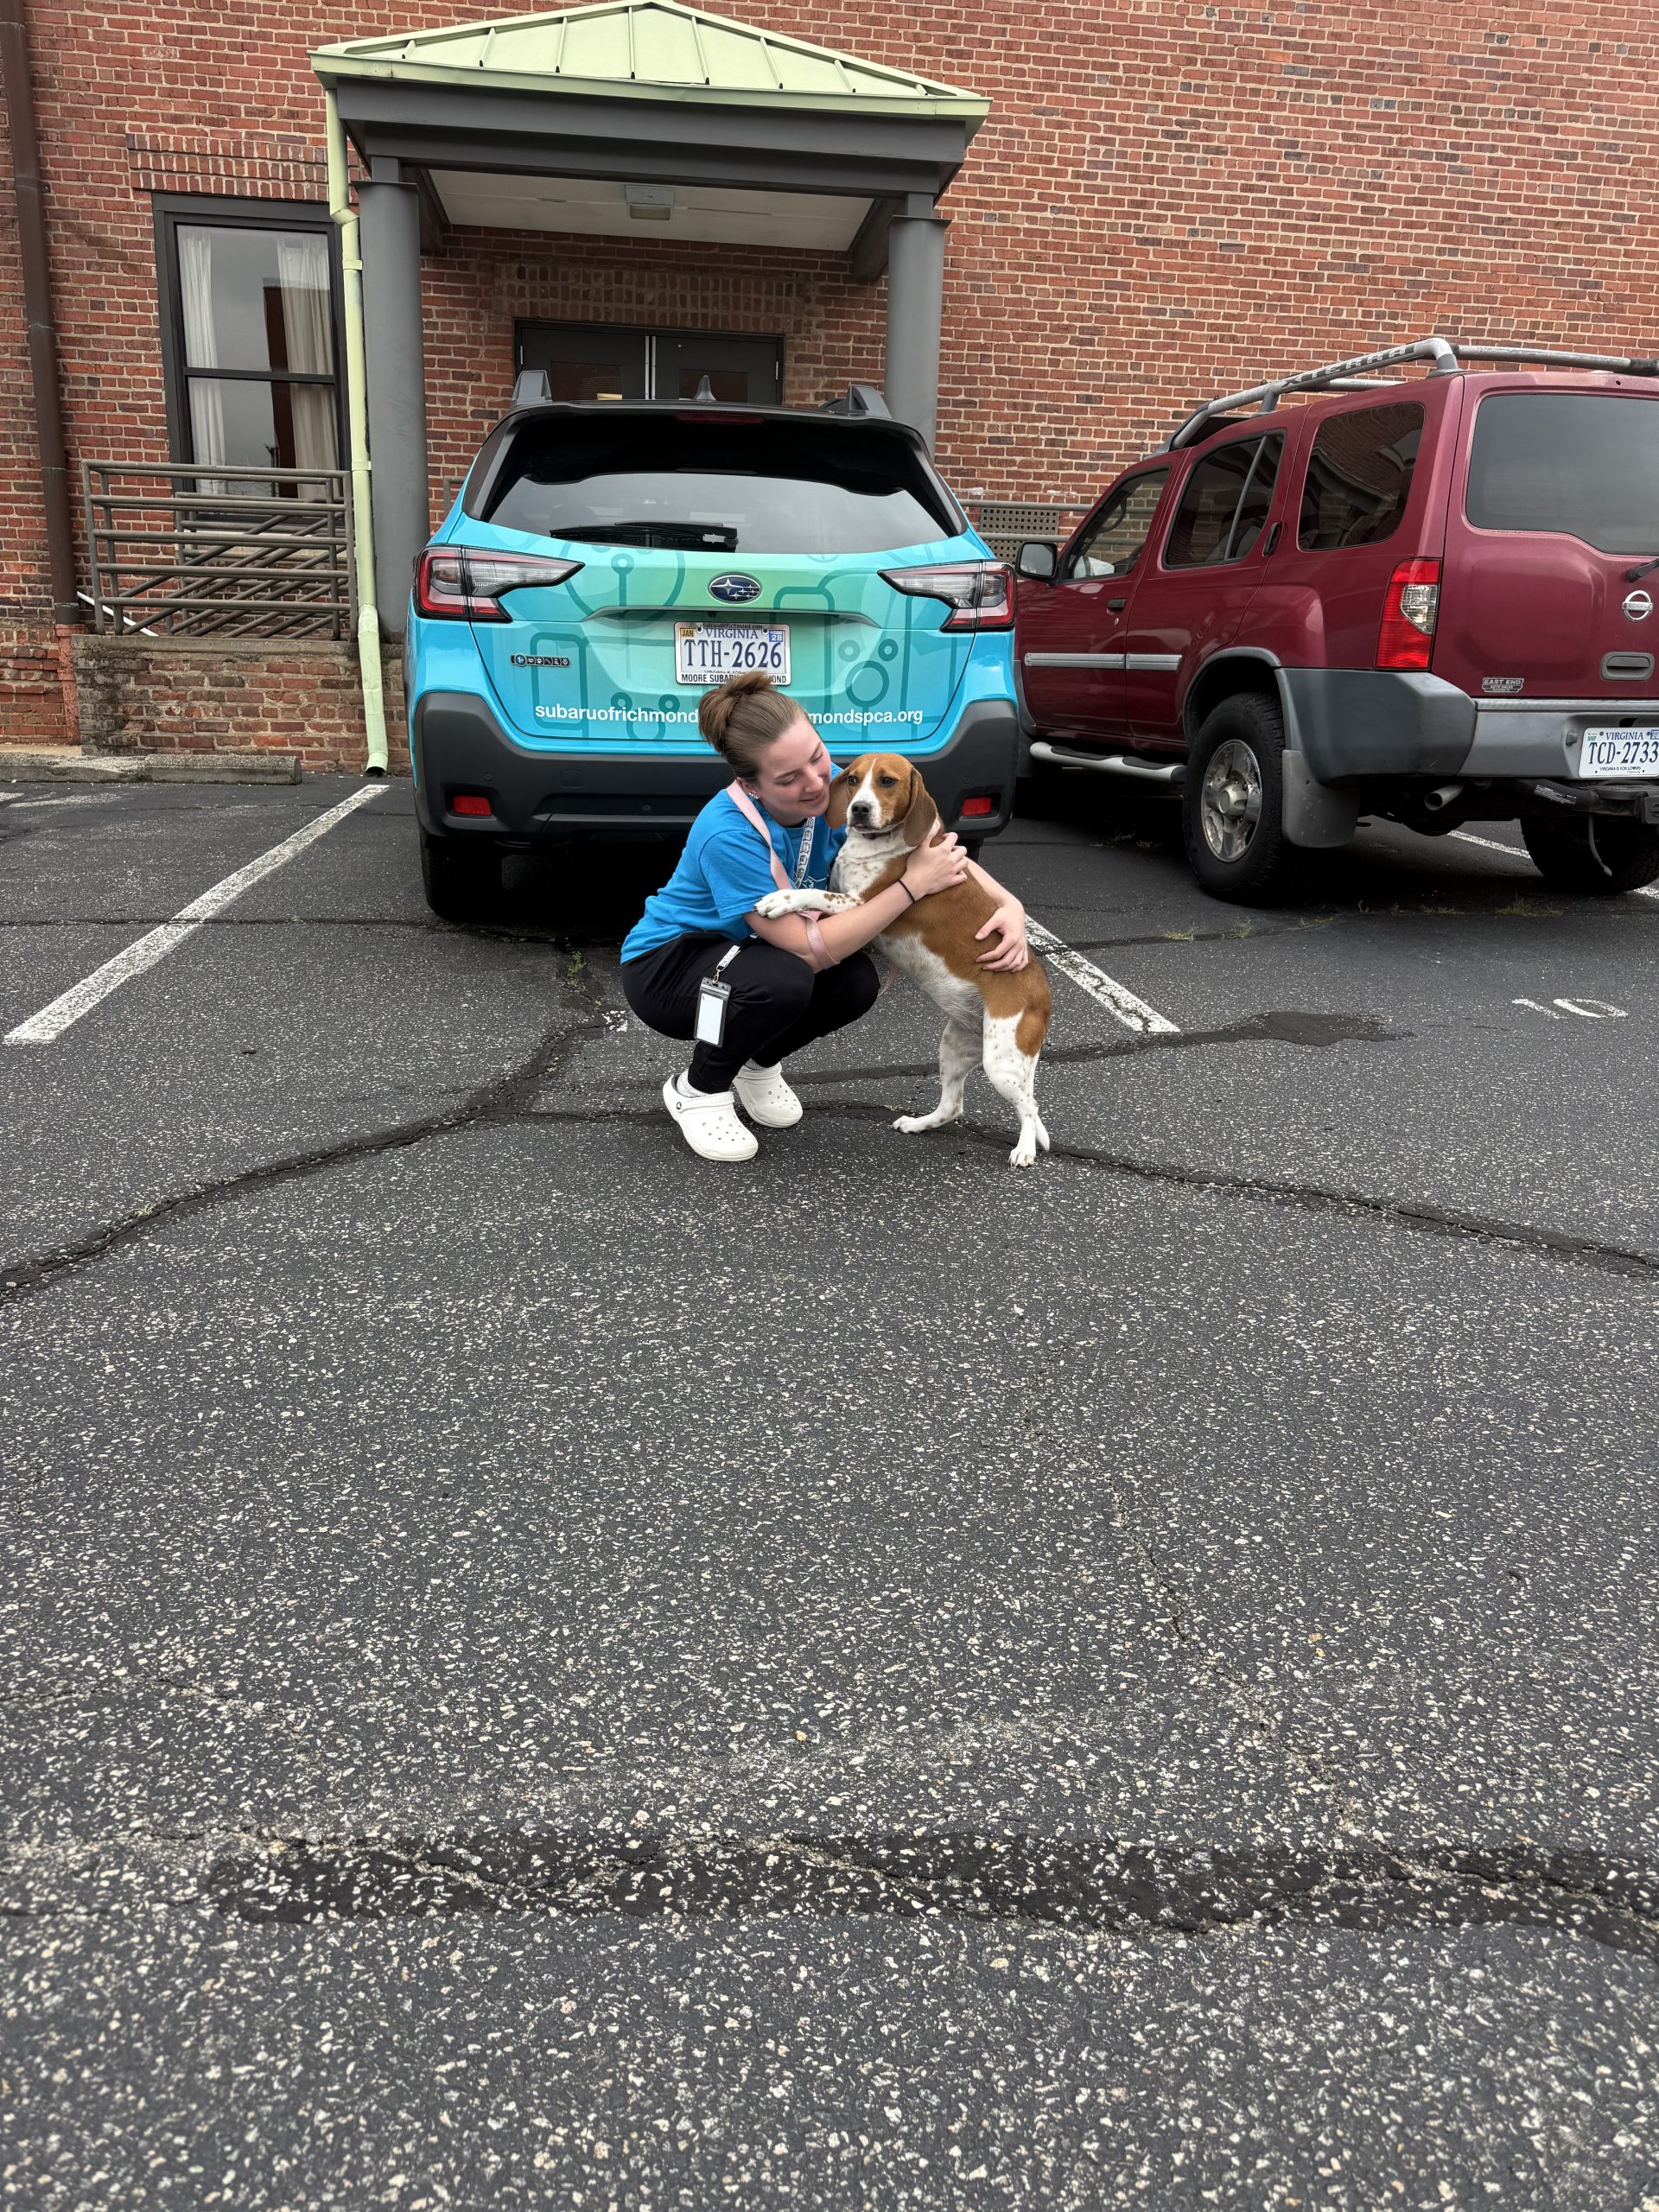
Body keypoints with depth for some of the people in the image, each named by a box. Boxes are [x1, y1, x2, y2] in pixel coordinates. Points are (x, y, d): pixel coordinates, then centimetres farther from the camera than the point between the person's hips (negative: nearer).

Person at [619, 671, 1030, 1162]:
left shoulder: (833, 789, -18)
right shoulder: (729, 835, -35)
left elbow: (943, 851, -8)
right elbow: (811, 950, -35)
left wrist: (1008, 904, -24)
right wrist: (914, 885, -35)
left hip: (742, 954, 6)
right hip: (664, 966, -6)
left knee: (856, 982, -19)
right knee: (784, 979, -35)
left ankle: (755, 1063, 10)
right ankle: (697, 1090, -6)